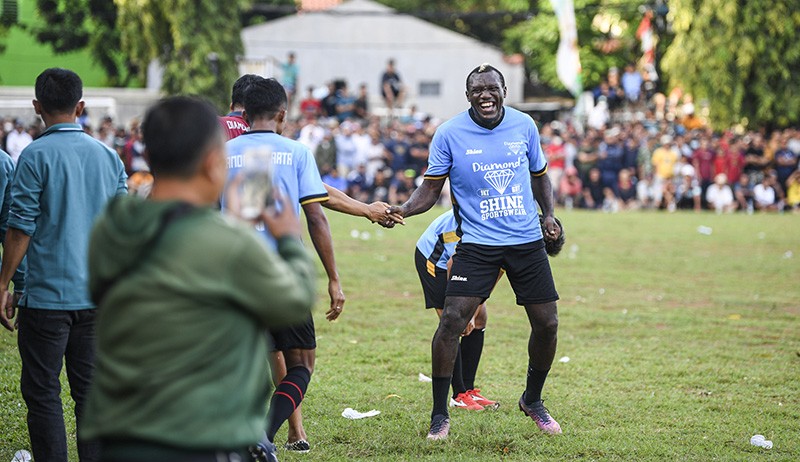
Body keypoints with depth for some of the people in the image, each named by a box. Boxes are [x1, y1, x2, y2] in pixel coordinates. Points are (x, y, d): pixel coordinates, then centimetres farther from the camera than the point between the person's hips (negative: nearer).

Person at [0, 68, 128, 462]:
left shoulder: (36, 156, -9)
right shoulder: (107, 156, 7)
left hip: (47, 295, -5)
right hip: (98, 297, 5)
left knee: (42, 396, 2)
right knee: (90, 393, 10)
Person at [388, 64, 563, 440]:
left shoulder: (524, 126, 3)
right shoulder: (449, 134, -6)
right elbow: (431, 188, -3)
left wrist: (548, 214, 1)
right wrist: (403, 210, -22)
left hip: (527, 240, 3)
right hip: (477, 243, -3)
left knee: (547, 323, 3)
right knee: (452, 319, -17)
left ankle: (533, 401, 29)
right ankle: (440, 415, -4)